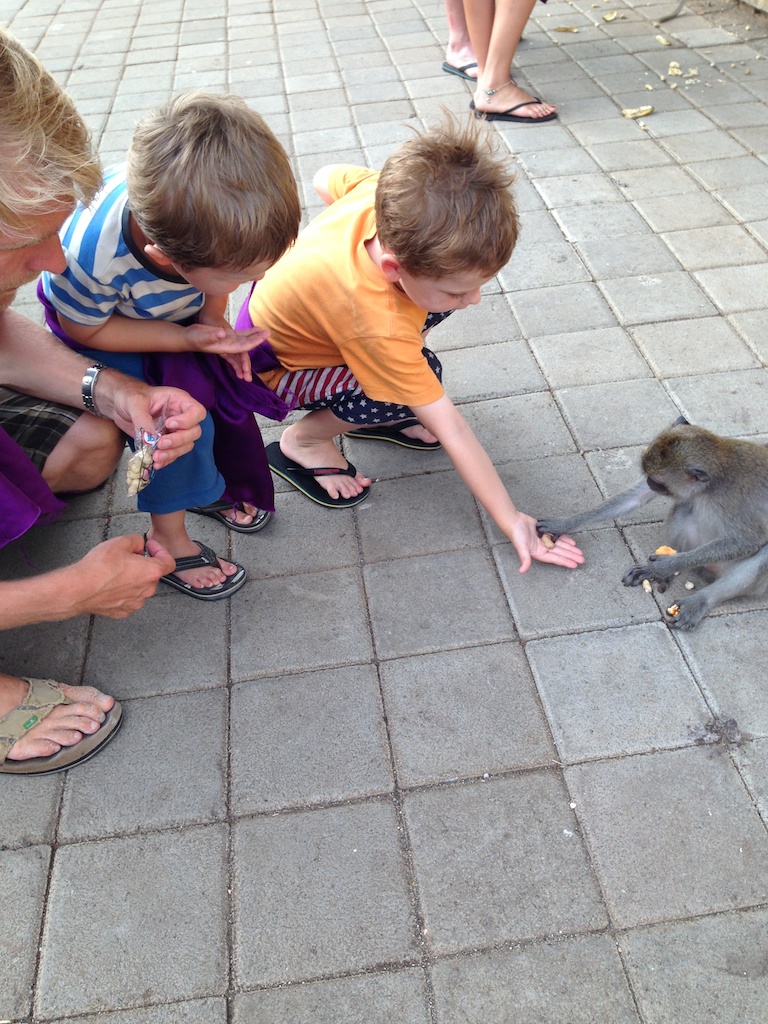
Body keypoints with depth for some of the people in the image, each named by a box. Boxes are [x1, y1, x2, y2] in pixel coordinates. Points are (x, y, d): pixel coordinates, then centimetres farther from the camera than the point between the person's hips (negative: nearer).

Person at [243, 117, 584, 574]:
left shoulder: (389, 192, -25)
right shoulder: (379, 326, -41)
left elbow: (327, 179, 0)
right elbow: (451, 430, -34)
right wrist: (512, 522, -26)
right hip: (274, 363, -7)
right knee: (424, 374, -29)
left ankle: (367, 411, 3)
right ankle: (304, 440, -7)